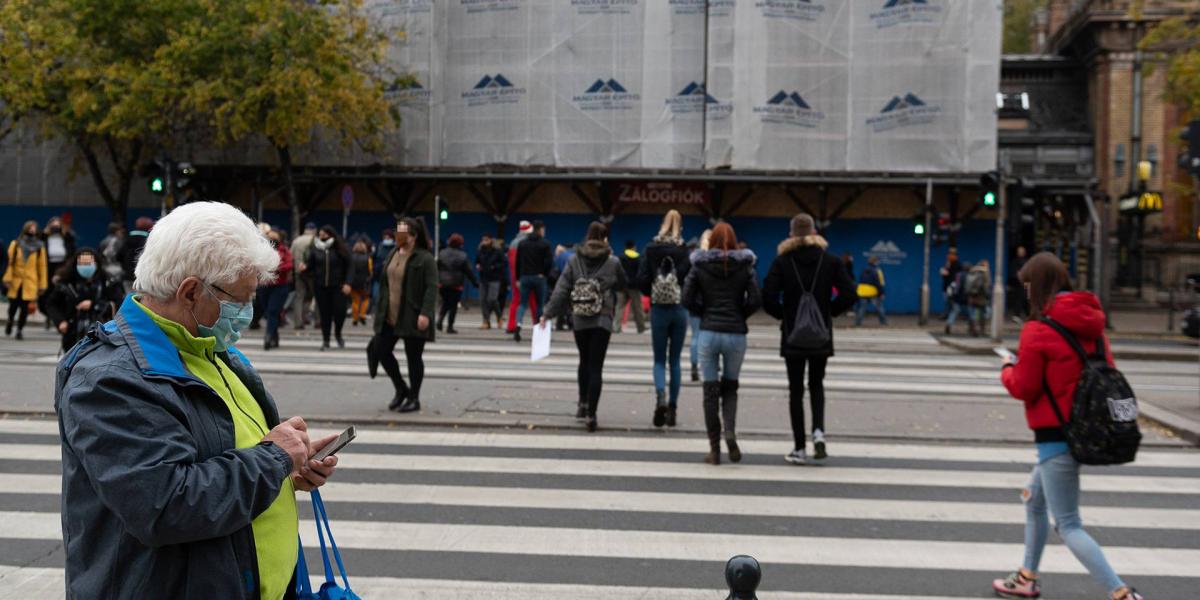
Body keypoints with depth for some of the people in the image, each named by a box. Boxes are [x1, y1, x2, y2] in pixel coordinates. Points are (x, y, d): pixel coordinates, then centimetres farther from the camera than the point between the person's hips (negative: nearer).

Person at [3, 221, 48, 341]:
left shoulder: (39, 247, 3)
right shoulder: (15, 244, 3)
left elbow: (42, 266, 4)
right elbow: (9, 262, -1)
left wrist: (42, 285, 3)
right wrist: (8, 278, -9)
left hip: (30, 282, 0)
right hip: (15, 281, 0)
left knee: (25, 307, -4)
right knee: (13, 305, 4)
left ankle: (20, 330, 9)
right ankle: (10, 321, 34)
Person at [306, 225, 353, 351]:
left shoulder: (340, 250, -2)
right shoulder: (316, 249, 5)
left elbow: (350, 267, -1)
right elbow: (310, 265, 7)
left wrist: (347, 283, -10)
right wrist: (305, 267, -16)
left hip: (337, 286, -2)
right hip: (320, 287, 2)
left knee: (340, 311, -7)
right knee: (324, 313, 4)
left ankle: (338, 334, 21)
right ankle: (325, 341, 15)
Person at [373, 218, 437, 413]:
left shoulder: (425, 259, -10)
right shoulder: (393, 255, 13)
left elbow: (431, 288, -16)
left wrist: (425, 313, -25)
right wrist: (380, 310, 17)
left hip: (412, 319, -7)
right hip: (389, 317, 7)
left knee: (414, 357, 1)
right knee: (381, 350, 5)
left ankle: (414, 399, 14)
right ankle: (401, 389, 24)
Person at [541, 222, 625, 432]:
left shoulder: (575, 260, 1)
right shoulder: (612, 262, -3)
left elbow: (561, 289, -2)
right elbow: (623, 284, 12)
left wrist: (548, 314, 0)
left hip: (579, 320, 2)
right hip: (602, 320, -2)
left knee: (584, 361, 22)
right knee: (596, 367, -2)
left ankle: (583, 404, 29)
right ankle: (591, 413, -7)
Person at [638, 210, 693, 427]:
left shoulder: (652, 249, -3)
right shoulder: (685, 251, -6)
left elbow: (642, 279, -5)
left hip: (658, 310, 0)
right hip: (680, 310, 0)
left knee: (659, 359, 8)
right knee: (675, 360, 10)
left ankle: (661, 398, -17)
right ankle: (672, 407, 10)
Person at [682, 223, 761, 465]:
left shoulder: (699, 266, 1)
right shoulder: (745, 266, 1)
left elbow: (687, 300, -3)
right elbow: (756, 300, -5)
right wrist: (740, 315, 11)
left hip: (709, 333, -1)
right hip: (736, 334, 1)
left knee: (711, 390, 6)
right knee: (730, 387, 17)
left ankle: (714, 449, 6)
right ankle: (730, 431, -8)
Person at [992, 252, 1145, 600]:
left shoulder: (1038, 330, -16)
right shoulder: (1090, 324, 7)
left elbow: (1024, 388, -13)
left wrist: (1008, 370, 6)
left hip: (1057, 437, -9)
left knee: (1068, 526, -3)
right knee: (1034, 500, 25)